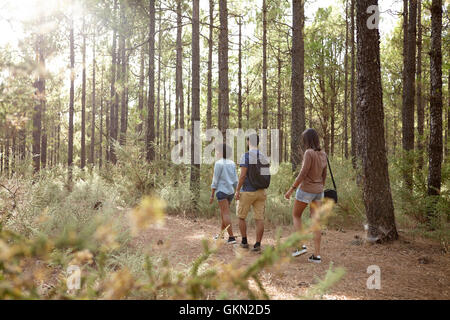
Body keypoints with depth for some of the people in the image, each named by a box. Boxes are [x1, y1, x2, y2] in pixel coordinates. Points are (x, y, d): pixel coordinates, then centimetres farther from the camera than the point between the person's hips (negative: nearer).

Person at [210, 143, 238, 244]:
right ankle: (221, 234, 31)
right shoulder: (232, 163, 8)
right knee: (223, 213, 19)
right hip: (231, 191, 7)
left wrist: (212, 195, -7)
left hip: (222, 190, -7)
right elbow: (235, 180, 9)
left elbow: (215, 180, -11)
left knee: (226, 214, -5)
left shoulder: (218, 163, -11)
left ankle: (232, 237, -8)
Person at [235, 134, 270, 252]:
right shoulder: (264, 157, 6)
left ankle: (244, 241, 17)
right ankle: (258, 244, 3)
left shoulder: (246, 156, -13)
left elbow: (243, 176, -17)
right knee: (259, 218, 4)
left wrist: (237, 190, -10)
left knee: (241, 217, 12)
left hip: (247, 192, -5)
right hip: (261, 191, 5)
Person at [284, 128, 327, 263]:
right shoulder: (323, 154, 6)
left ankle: (301, 245, 7)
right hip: (318, 191, 7)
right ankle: (317, 255, 4)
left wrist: (291, 189, -15)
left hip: (306, 190, -7)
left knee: (296, 216, 15)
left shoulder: (309, 153, -18)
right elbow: (324, 175, 13)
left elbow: (303, 174, -21)